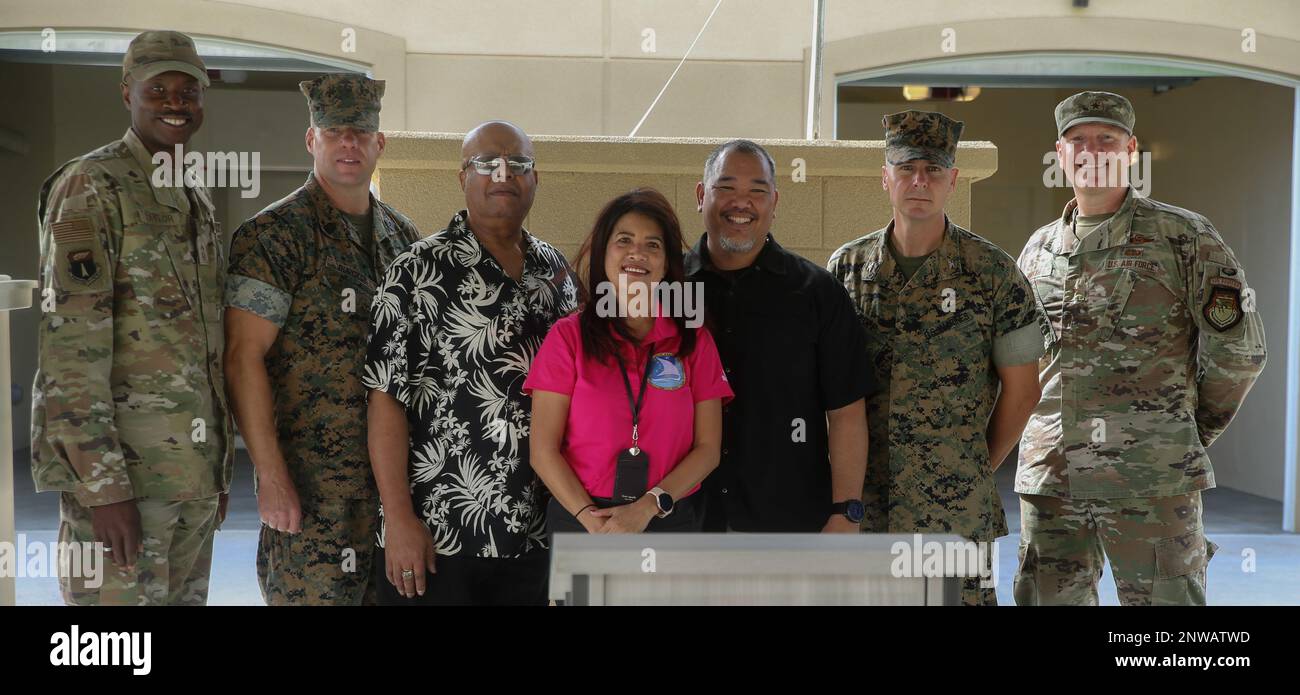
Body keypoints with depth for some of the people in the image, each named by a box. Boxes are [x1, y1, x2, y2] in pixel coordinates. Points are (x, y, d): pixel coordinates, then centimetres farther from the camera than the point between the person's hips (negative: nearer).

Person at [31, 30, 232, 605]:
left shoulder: (196, 200, 15)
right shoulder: (91, 188, -9)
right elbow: (70, 347, -16)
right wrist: (105, 485, -21)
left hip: (193, 469, 8)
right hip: (122, 469, -7)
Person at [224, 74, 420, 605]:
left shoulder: (403, 237, 12)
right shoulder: (272, 237, -7)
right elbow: (243, 358, -13)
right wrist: (270, 476, -18)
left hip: (393, 475, 6)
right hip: (310, 478, -6)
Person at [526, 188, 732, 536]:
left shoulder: (695, 340, 2)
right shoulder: (569, 336, -2)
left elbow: (708, 448, -1)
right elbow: (543, 449, -5)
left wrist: (648, 507, -13)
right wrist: (592, 520, -16)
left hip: (673, 520, 1)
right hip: (581, 521, -1)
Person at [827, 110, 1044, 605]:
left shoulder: (995, 273, -2)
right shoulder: (846, 267, 5)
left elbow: (1021, 389, 3)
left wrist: (977, 469, 7)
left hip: (957, 509, -2)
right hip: (859, 504, 2)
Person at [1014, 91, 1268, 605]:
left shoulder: (1184, 237, -1)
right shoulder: (1039, 248, 13)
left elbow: (1239, 348, 0)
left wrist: (1193, 432, 7)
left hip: (1152, 477, -4)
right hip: (1048, 474, 5)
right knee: (1049, 598, 10)